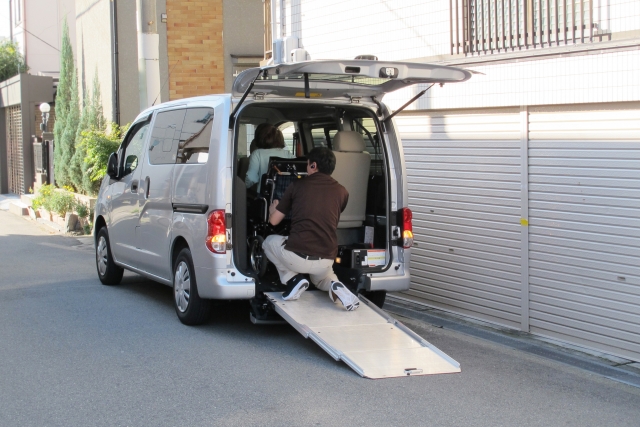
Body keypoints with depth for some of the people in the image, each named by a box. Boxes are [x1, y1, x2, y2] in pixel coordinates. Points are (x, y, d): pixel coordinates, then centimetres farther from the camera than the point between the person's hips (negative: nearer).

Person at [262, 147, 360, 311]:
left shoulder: (297, 186, 2)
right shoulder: (342, 192, 7)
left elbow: (274, 221, 12)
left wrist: (273, 207, 35)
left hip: (296, 257, -3)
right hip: (325, 262, 3)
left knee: (269, 242, 30)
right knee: (320, 277, 39)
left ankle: (292, 278, 9)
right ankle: (335, 285, 3)